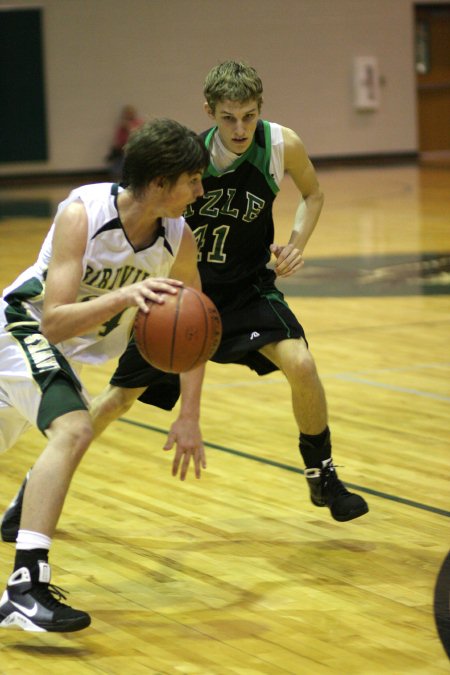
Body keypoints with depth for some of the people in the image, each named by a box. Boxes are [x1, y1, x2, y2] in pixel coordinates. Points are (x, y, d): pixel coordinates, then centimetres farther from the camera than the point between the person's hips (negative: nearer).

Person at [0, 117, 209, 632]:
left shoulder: (179, 241, -15)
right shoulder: (82, 214, -31)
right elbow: (54, 321, -37)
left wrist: (189, 417, -10)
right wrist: (126, 295, -51)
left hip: (75, 344, 7)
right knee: (73, 429, -31)